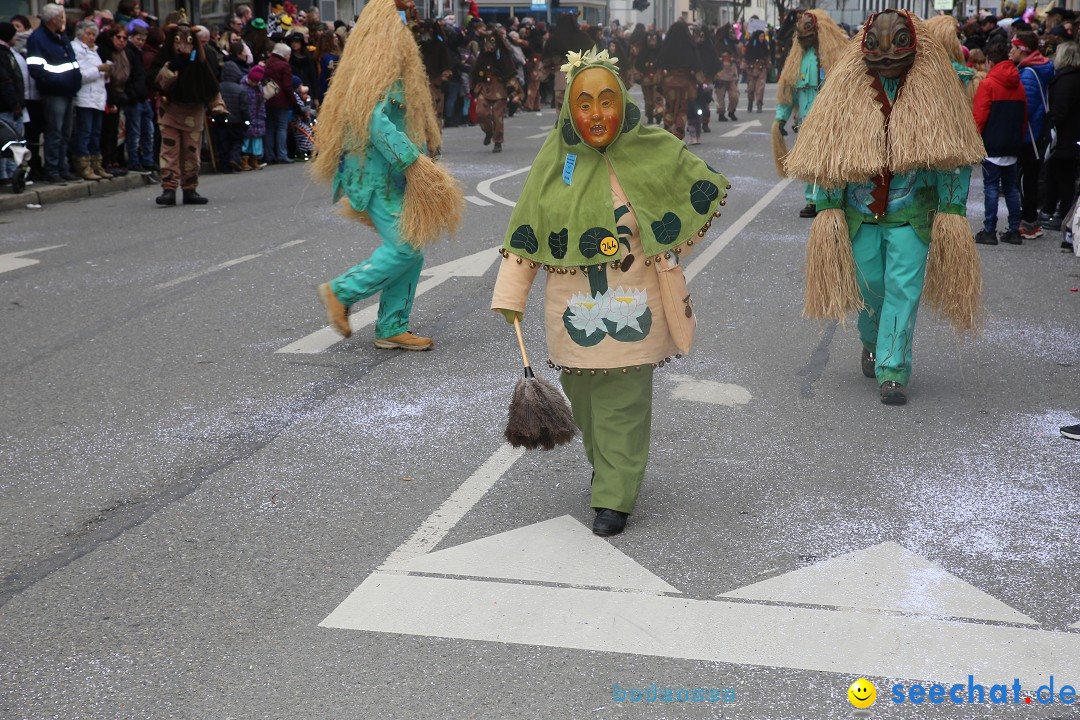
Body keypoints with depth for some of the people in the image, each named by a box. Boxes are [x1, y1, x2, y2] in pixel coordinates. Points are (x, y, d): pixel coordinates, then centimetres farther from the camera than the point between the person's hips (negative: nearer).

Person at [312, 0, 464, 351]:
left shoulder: (394, 64, 17)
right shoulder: (380, 66, -16)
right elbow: (375, 120, -26)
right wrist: (414, 161, -27)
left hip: (390, 175, 10)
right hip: (379, 175, -10)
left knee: (412, 248, 8)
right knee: (405, 246, -12)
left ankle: (392, 329, 12)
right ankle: (341, 292, 2)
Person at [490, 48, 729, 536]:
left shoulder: (653, 152, -7)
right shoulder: (555, 158, -2)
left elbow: (707, 190, 8)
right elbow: (525, 230, 1)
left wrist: (666, 251, 9)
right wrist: (510, 295, -2)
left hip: (631, 308, -2)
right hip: (572, 307, 2)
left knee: (623, 405, -1)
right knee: (582, 396, 14)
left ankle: (614, 498, 8)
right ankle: (603, 464, 40)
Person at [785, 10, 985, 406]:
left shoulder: (933, 91, -2)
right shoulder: (849, 90, -1)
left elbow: (953, 154, 0)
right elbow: (827, 153, 3)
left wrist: (951, 209, -5)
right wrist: (827, 206, -1)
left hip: (912, 214, -1)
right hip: (860, 212, 1)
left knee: (903, 289, -7)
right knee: (869, 287, 11)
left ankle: (893, 369, -1)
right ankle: (872, 343, 38)